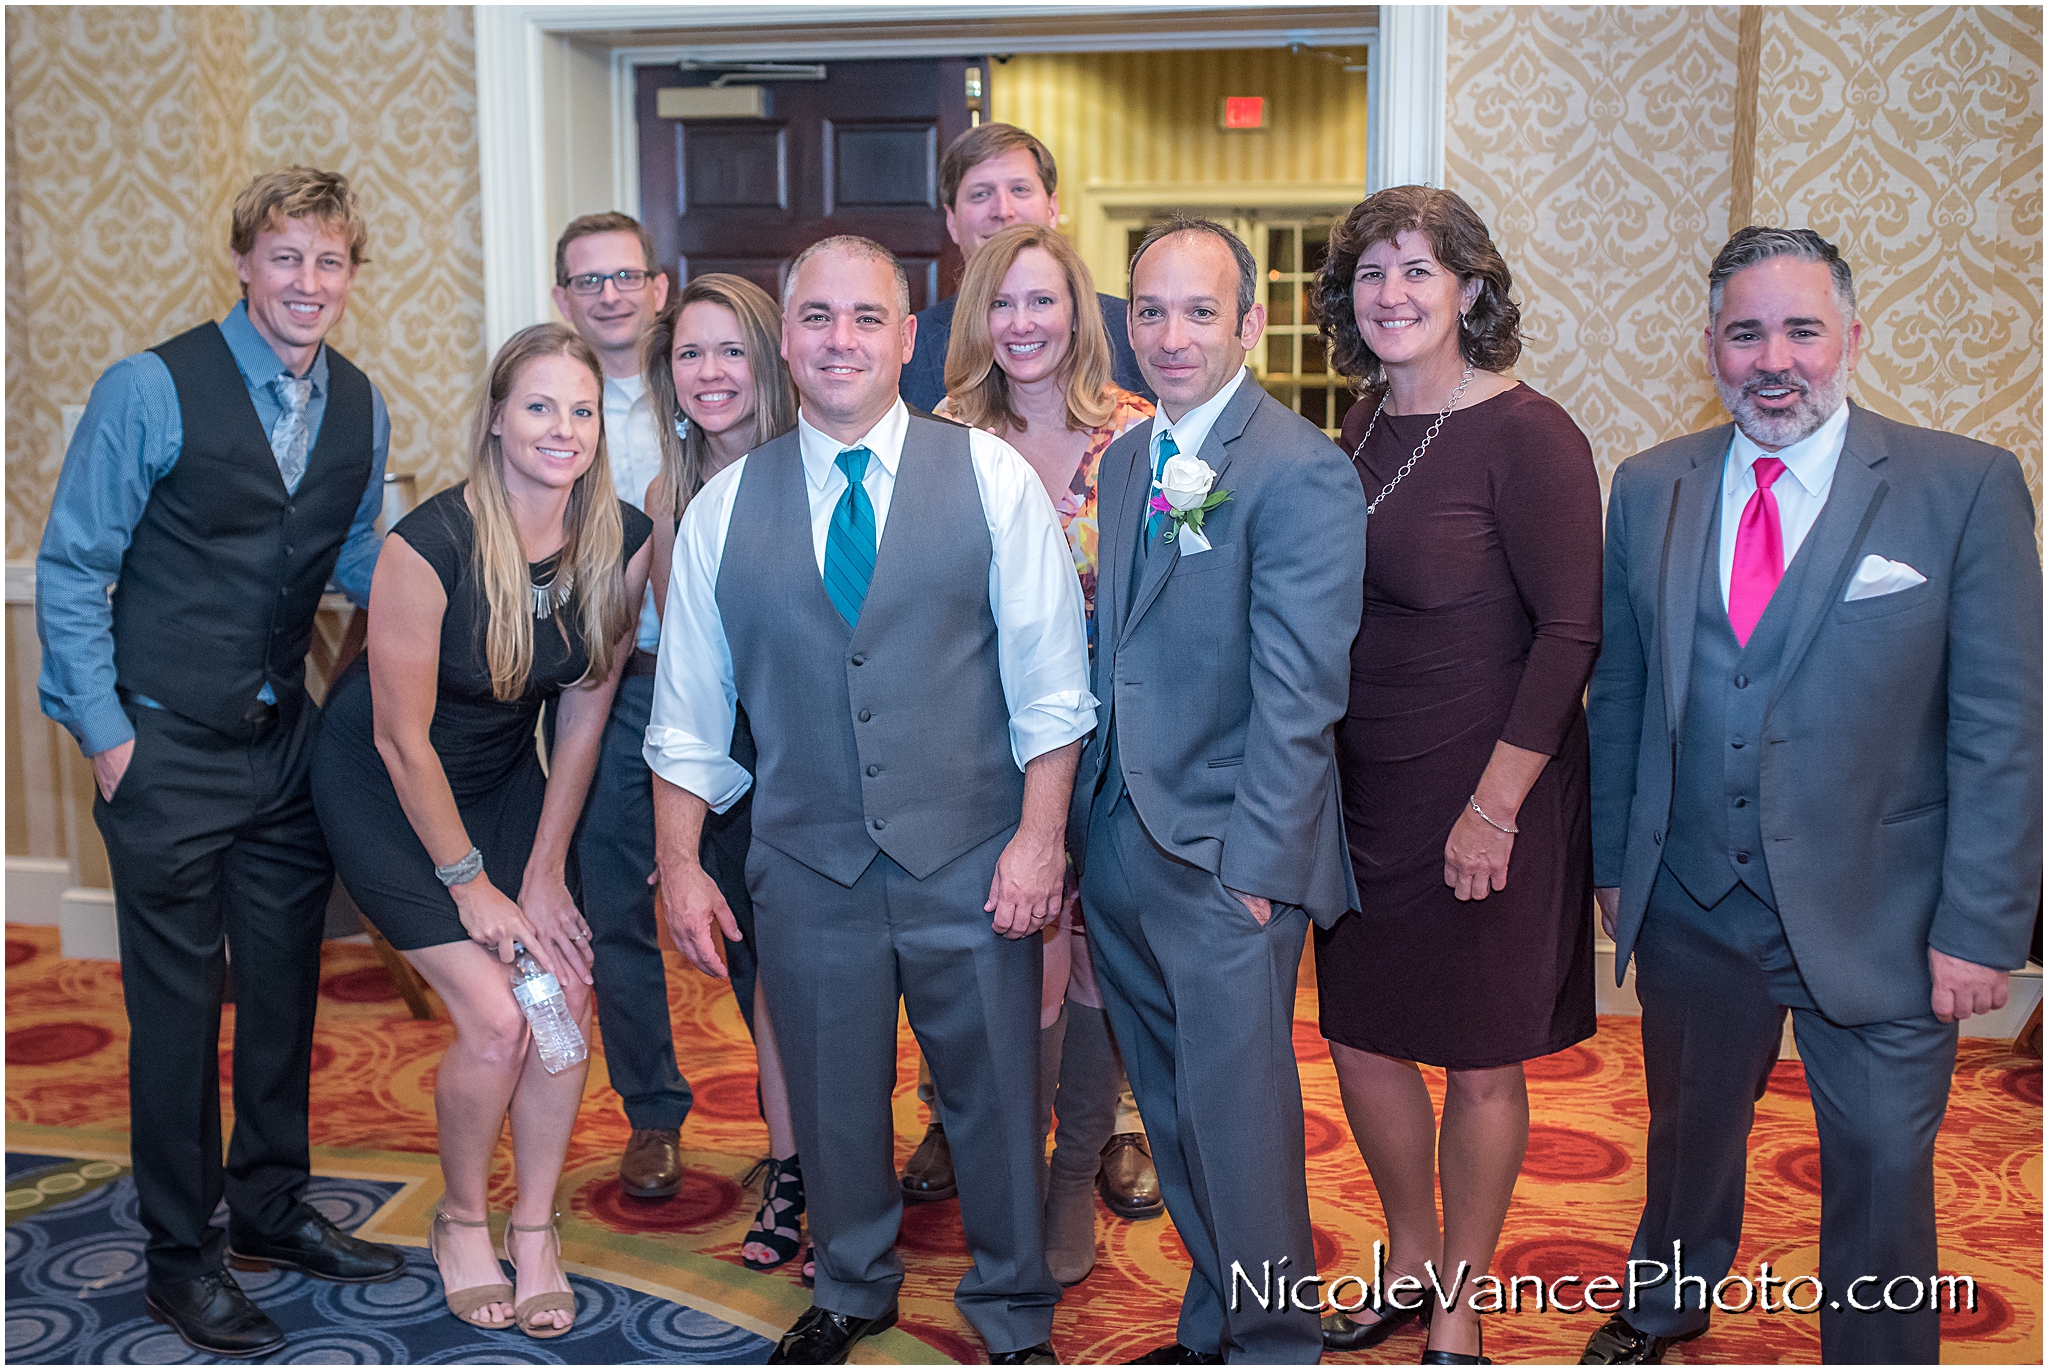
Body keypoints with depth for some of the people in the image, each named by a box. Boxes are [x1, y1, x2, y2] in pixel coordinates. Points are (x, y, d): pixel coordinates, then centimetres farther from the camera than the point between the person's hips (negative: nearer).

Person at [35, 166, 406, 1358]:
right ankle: (181, 1254, 19)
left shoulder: (361, 410, 4)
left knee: (287, 983, 14)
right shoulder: (152, 390, -12)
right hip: (168, 747, -5)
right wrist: (104, 731, -11)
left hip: (288, 738, 5)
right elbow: (72, 568, -8)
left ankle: (272, 1207, 32)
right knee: (179, 1001, 4)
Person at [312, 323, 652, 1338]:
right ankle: (461, 1220, 15)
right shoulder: (430, 545, -28)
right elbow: (403, 740, -20)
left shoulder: (622, 542, -14)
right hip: (384, 788, -5)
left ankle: (534, 1228, 14)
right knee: (496, 1020, -12)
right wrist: (470, 884, -14)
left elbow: (585, 710, -4)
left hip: (505, 777, 5)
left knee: (567, 997, -7)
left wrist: (544, 871, -4)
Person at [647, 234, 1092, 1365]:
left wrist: (1040, 836, -10)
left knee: (993, 1092, 11)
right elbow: (687, 710, 7)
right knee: (831, 1093, 16)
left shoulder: (993, 479, -2)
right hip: (807, 868, 2)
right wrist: (679, 866, 4)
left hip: (970, 858, -1)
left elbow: (1049, 685, -3)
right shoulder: (724, 507, 4)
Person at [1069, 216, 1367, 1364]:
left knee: (1240, 1119, 3)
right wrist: (1086, 819, 10)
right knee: (1175, 1118, 18)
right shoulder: (1129, 460, 12)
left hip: (1227, 856, -7)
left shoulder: (1302, 471, -13)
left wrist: (1258, 862, -18)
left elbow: (1298, 691, -16)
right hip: (1118, 841, 8)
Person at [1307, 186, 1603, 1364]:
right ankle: (1411, 1263, 38)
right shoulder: (1362, 431, 6)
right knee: (1361, 1035, 15)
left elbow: (1573, 632, -16)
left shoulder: (1526, 436, -14)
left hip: (1484, 797, -6)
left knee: (1480, 1060, 8)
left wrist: (1495, 806, -18)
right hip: (1362, 789, 7)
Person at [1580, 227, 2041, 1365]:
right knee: (1689, 1129, 23)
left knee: (1882, 1168, 10)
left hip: (1877, 921, -3)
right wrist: (1612, 859, 8)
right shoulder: (1651, 489, 2)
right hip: (1691, 911, 3)